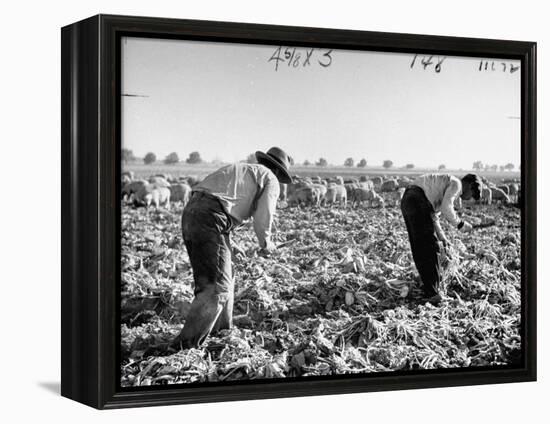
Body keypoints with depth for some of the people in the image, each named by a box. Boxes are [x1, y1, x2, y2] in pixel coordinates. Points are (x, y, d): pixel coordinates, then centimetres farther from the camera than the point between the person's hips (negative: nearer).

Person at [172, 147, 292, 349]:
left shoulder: (238, 169, 32)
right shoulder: (270, 180, 9)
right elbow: (262, 219, -1)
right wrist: (266, 243, 17)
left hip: (190, 212, 9)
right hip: (211, 220, -9)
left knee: (215, 280, 21)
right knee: (217, 288, -6)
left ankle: (222, 332, 31)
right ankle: (186, 343, -10)